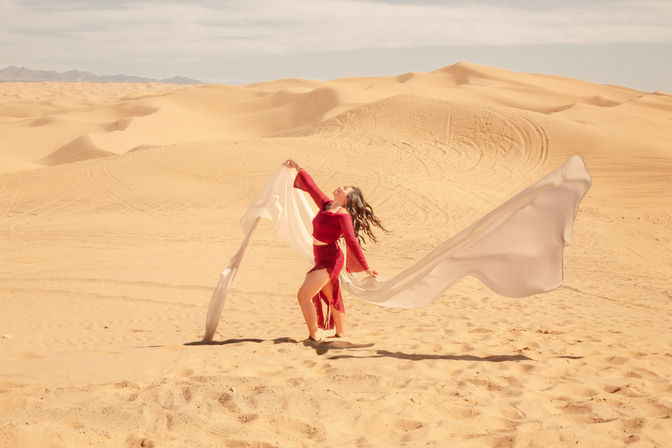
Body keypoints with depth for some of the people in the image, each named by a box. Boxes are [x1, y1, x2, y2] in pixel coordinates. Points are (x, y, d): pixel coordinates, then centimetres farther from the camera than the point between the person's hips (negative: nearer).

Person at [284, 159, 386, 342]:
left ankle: (314, 337, -8)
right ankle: (341, 334, 30)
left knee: (304, 295, -13)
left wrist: (366, 267, -18)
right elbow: (312, 188, 18)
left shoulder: (343, 216, -16)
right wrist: (298, 169, 26)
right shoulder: (326, 204, 5)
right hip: (322, 259, 8)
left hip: (330, 260, -8)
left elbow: (352, 241, -19)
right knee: (333, 298, 18)